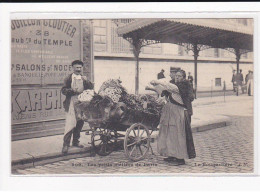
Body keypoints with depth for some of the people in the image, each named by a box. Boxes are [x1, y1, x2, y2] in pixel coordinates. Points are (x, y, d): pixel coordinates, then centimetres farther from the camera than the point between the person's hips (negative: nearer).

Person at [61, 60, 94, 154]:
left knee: (79, 123, 10)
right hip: (71, 104, -5)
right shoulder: (68, 78, 3)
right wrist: (72, 90, -18)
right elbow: (63, 90, -2)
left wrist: (86, 81, -12)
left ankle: (75, 141, 23)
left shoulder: (84, 78, 15)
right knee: (70, 124, -12)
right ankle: (66, 144, -10)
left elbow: (91, 88, 5)